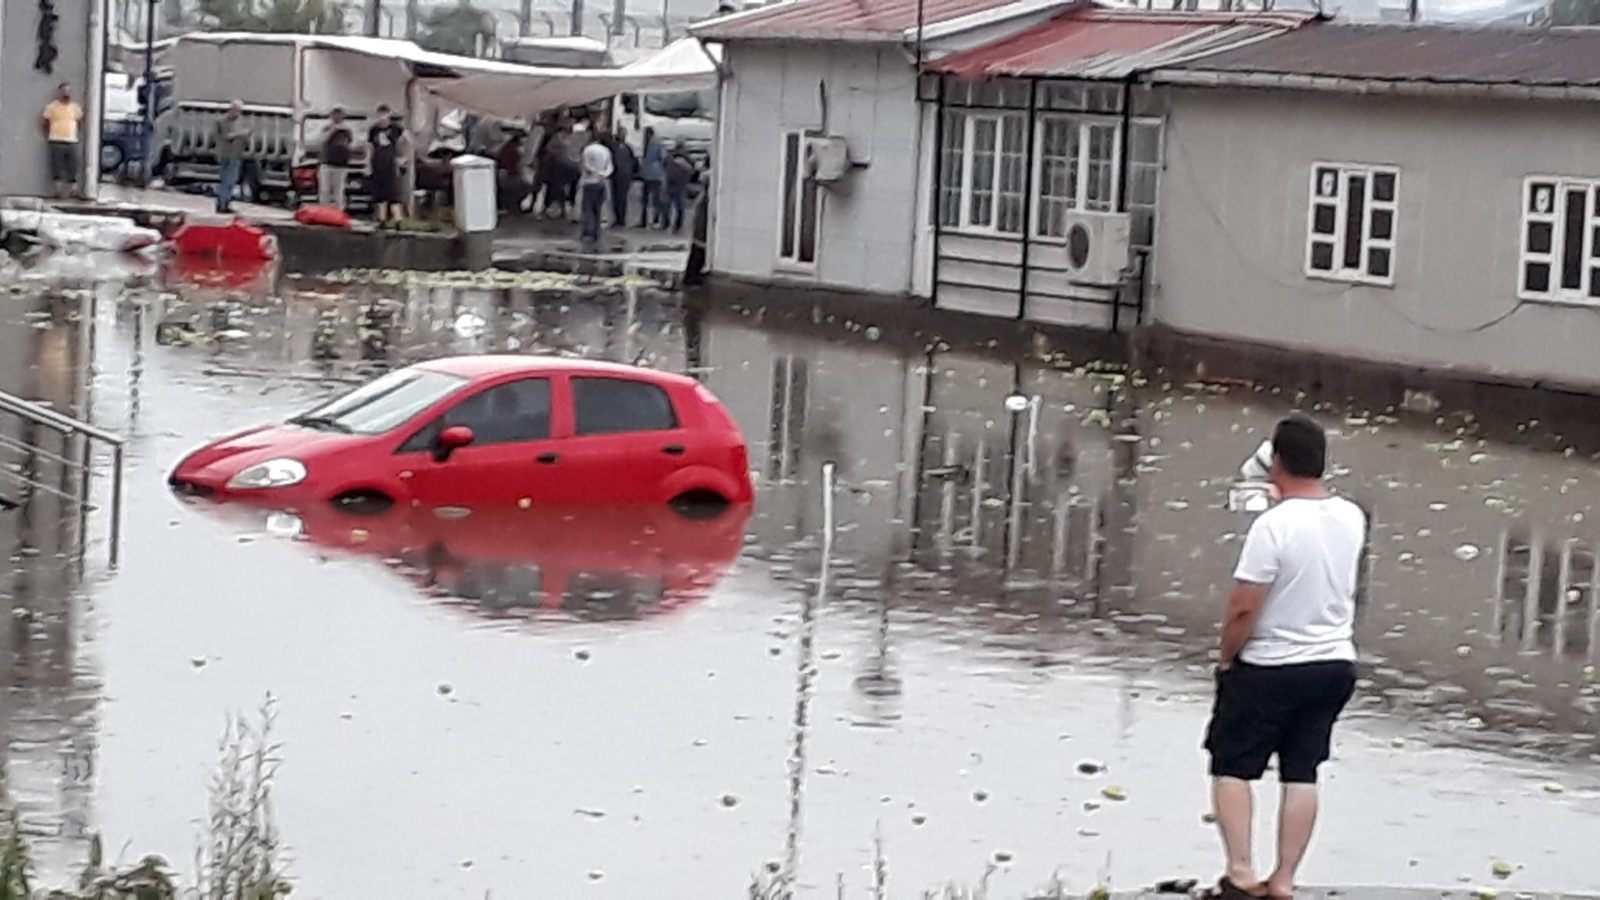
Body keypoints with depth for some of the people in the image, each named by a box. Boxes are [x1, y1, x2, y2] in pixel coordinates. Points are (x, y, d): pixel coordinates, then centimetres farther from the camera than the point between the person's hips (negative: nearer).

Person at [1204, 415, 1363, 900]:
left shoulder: (1273, 525, -21)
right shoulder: (1352, 518, 0)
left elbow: (1243, 608, -20)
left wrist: (1226, 658, -3)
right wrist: (1287, 499, 20)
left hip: (1269, 669, -6)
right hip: (1335, 665, 6)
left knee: (1232, 766, 9)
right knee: (1302, 774, 11)